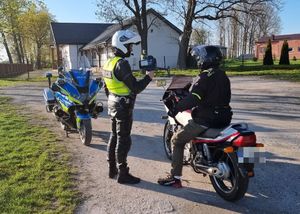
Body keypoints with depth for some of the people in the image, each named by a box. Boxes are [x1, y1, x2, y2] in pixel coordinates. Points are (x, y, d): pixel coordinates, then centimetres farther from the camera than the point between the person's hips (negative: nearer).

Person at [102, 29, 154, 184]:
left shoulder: (109, 62, 10)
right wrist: (148, 77, -9)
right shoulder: (122, 64, -20)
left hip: (113, 104, 10)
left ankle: (112, 169, 27)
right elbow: (135, 88, -23)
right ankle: (123, 174, 7)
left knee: (114, 136, 16)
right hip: (123, 107, -10)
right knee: (123, 140, -2)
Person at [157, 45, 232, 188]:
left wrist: (175, 109, -18)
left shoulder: (205, 77, -16)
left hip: (205, 120, -9)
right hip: (223, 118, 9)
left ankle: (175, 178, 1)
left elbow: (192, 99, -26)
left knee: (177, 140, 2)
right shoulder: (223, 76, 10)